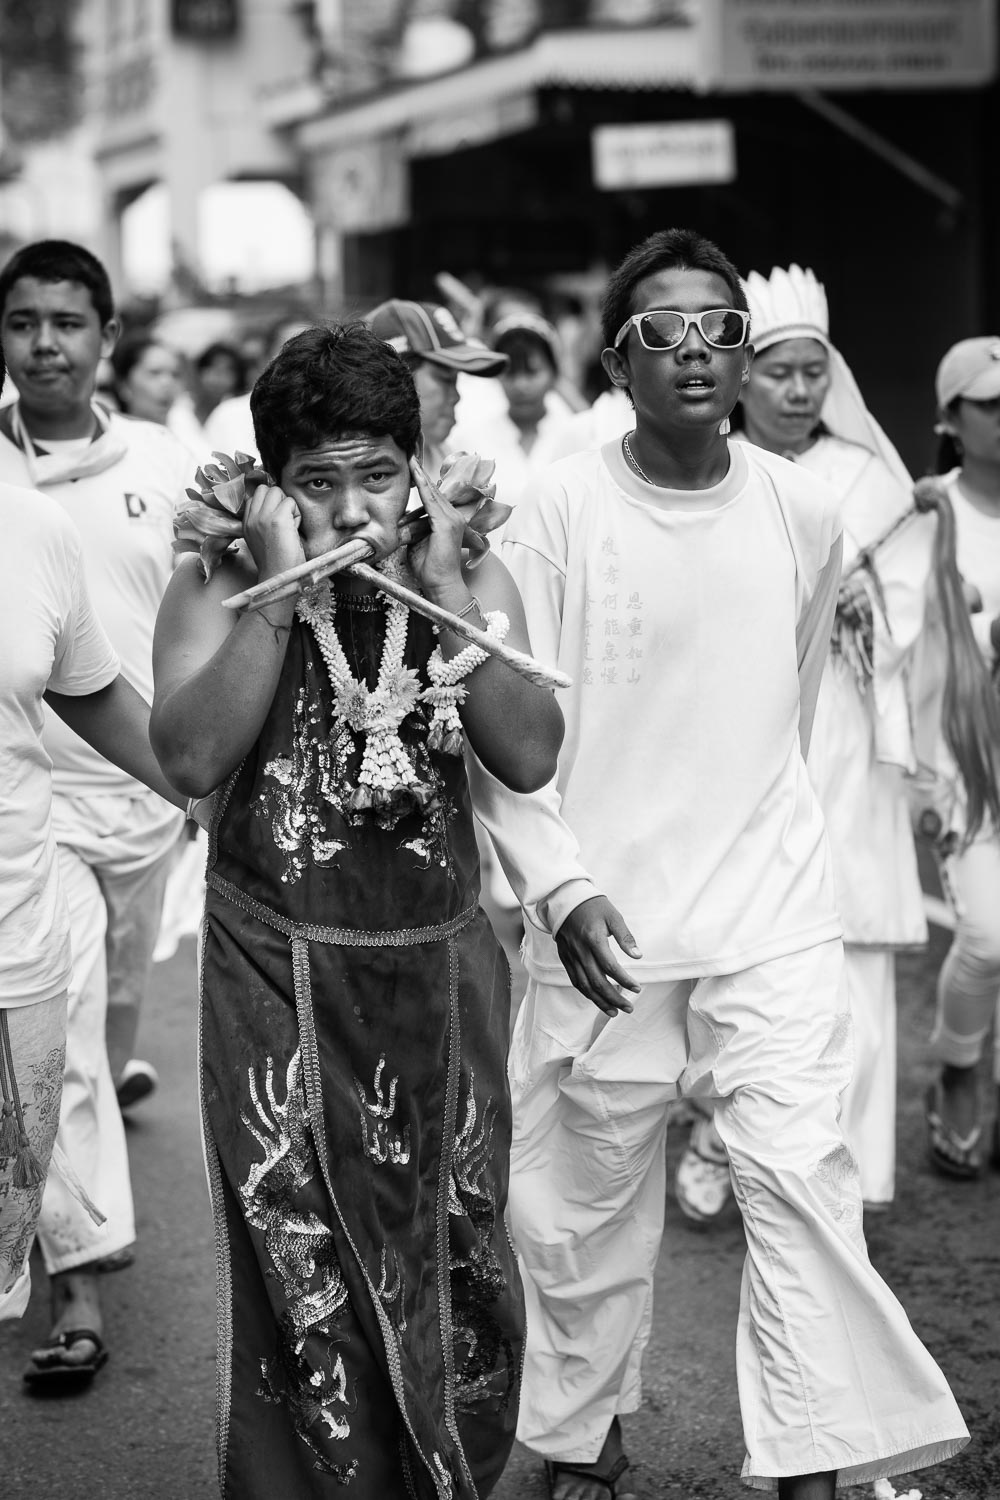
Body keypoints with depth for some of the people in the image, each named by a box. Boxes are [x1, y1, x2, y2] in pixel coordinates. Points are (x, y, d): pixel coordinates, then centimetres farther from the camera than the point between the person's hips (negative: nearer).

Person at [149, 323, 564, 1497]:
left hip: (442, 972, 3)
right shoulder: (219, 586, -4)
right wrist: (277, 591, -21)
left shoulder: (473, 580, 3)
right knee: (303, 1281, 3)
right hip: (278, 981, -3)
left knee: (457, 1265, 12)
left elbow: (530, 758, -11)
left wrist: (447, 593, -16)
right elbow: (191, 759, -20)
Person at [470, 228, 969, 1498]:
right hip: (605, 927, -1)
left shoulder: (802, 511, 2)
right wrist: (561, 884, -18)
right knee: (585, 1202, 9)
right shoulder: (558, 511, -7)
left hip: (770, 916, 2)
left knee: (799, 1178, -9)